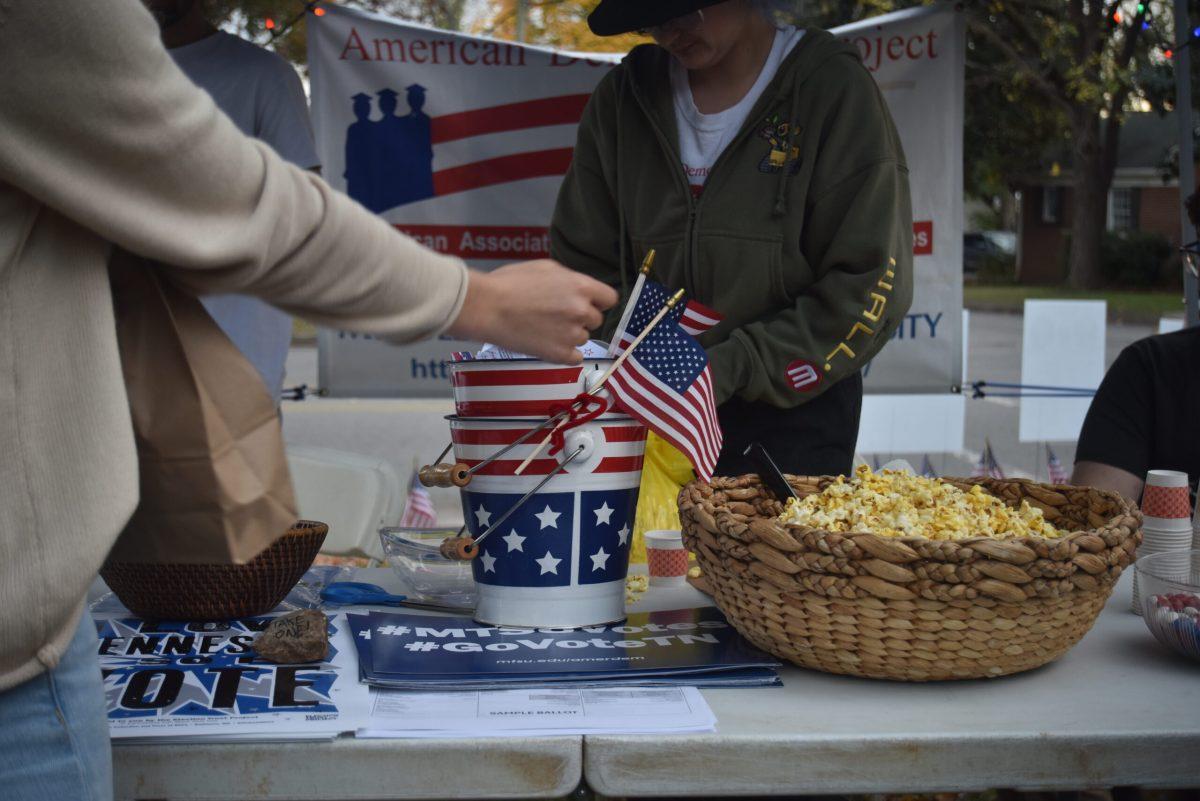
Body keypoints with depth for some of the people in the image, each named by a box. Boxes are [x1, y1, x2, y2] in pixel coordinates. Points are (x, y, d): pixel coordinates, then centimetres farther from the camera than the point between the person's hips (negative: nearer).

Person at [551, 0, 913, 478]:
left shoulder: (832, 88, -7)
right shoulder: (623, 98, 5)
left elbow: (866, 286, -10)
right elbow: (582, 261, 9)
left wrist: (730, 368, -15)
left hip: (793, 424, -3)